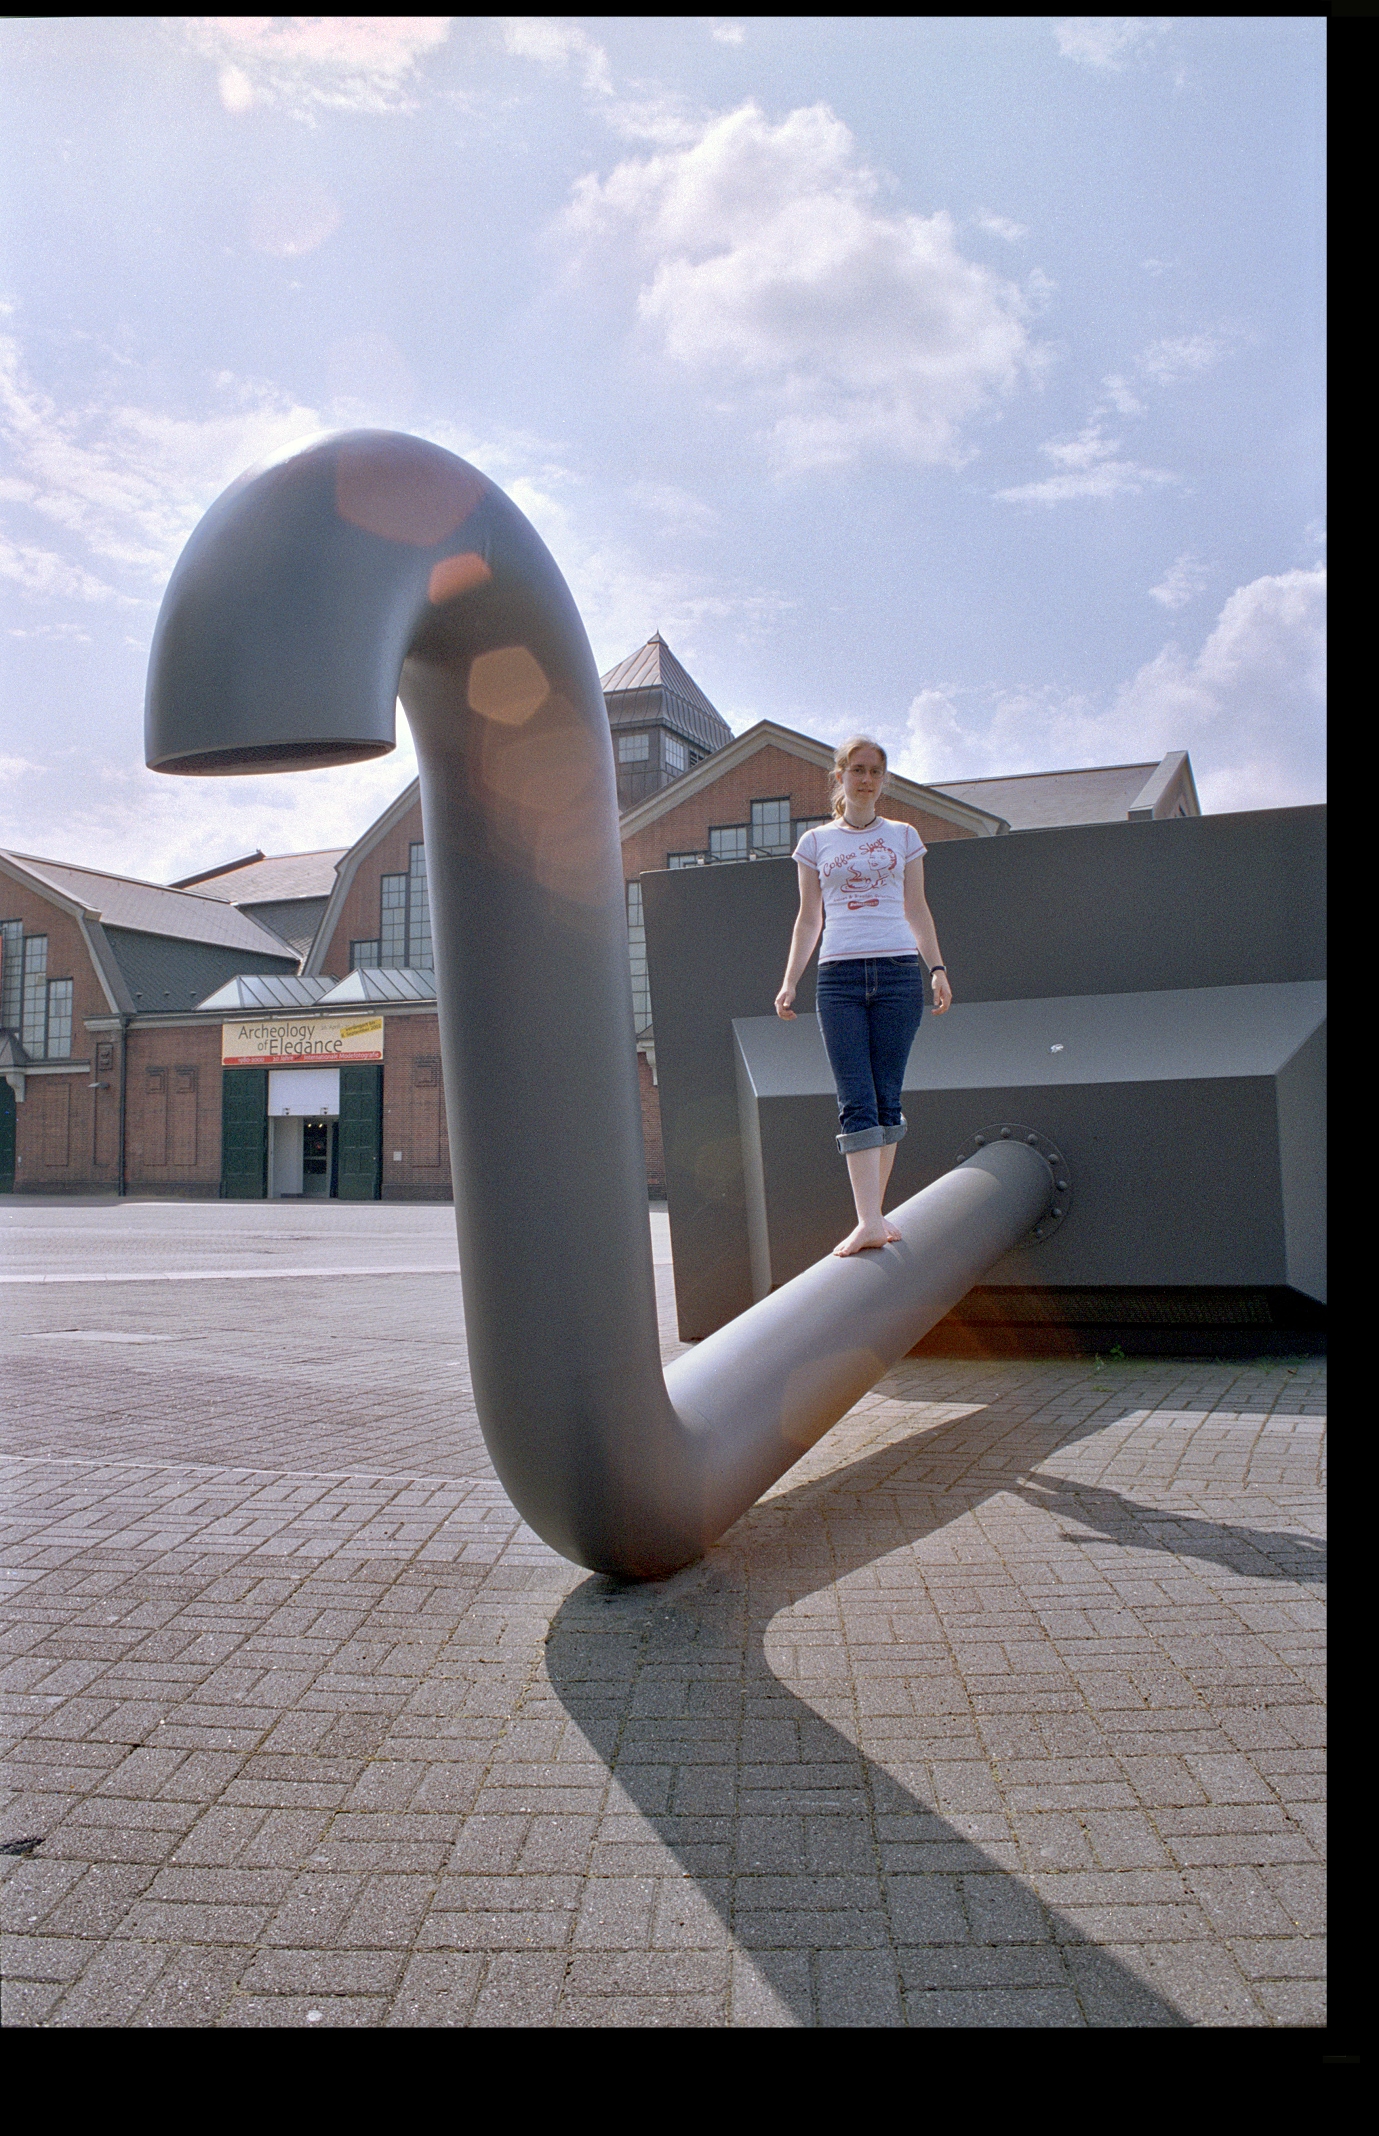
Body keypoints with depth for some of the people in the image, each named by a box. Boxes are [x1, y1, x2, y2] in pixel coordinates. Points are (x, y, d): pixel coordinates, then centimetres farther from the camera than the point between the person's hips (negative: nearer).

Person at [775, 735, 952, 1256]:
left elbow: (916, 909, 16)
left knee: (886, 1099, -1)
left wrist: (937, 967, 5)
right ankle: (869, 1220, -18)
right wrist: (789, 982, 7)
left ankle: (875, 1211, 5)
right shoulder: (816, 841, 14)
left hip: (898, 972, 1)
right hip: (839, 977, -1)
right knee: (856, 1102, -11)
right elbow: (809, 918, 15)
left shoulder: (903, 836, 15)